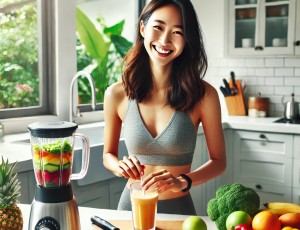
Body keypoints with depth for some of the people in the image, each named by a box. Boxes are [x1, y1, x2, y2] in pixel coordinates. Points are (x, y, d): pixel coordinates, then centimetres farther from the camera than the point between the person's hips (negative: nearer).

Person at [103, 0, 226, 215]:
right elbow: (108, 154, 4)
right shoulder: (117, 94, -10)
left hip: (178, 207, -1)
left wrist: (183, 181, -23)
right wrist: (120, 166, -18)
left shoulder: (203, 94, -15)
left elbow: (218, 161, -6)